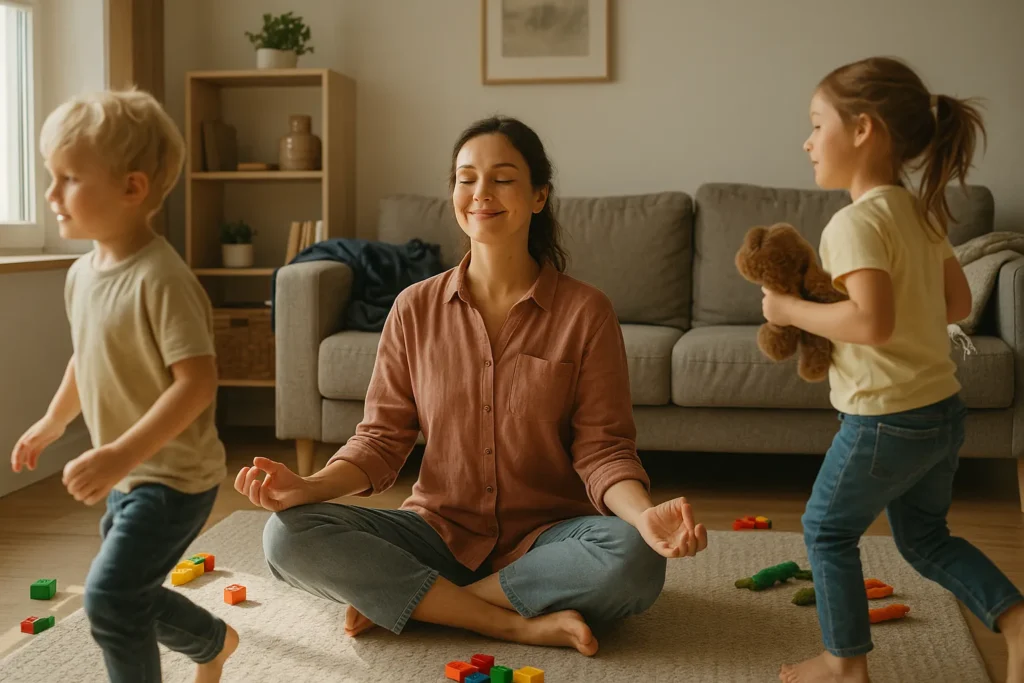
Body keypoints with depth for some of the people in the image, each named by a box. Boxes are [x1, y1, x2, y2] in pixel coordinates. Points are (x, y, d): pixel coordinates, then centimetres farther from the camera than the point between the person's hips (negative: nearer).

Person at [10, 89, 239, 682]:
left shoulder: (161, 278, -25)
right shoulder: (82, 273, 2)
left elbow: (197, 382, -30)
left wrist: (122, 454, -35)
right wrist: (53, 422, 29)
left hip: (175, 475, -9)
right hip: (128, 475, 9)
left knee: (110, 595, -16)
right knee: (128, 596, 19)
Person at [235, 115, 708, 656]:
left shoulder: (585, 312, -5)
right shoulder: (415, 309, 1)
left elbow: (602, 450, -7)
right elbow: (381, 441, 2)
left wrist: (646, 516, -28)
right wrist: (308, 487, -17)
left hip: (544, 537, -1)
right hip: (439, 531, 2)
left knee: (633, 562, -34)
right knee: (288, 535, -21)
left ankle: (404, 601, -16)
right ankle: (518, 624, -21)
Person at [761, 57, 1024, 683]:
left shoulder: (856, 222, -19)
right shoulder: (922, 213, 7)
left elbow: (872, 322, -31)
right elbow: (959, 303, 15)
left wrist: (790, 310, -19)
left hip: (887, 418, -8)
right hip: (944, 408, 8)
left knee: (827, 530, 12)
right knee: (924, 537, 24)